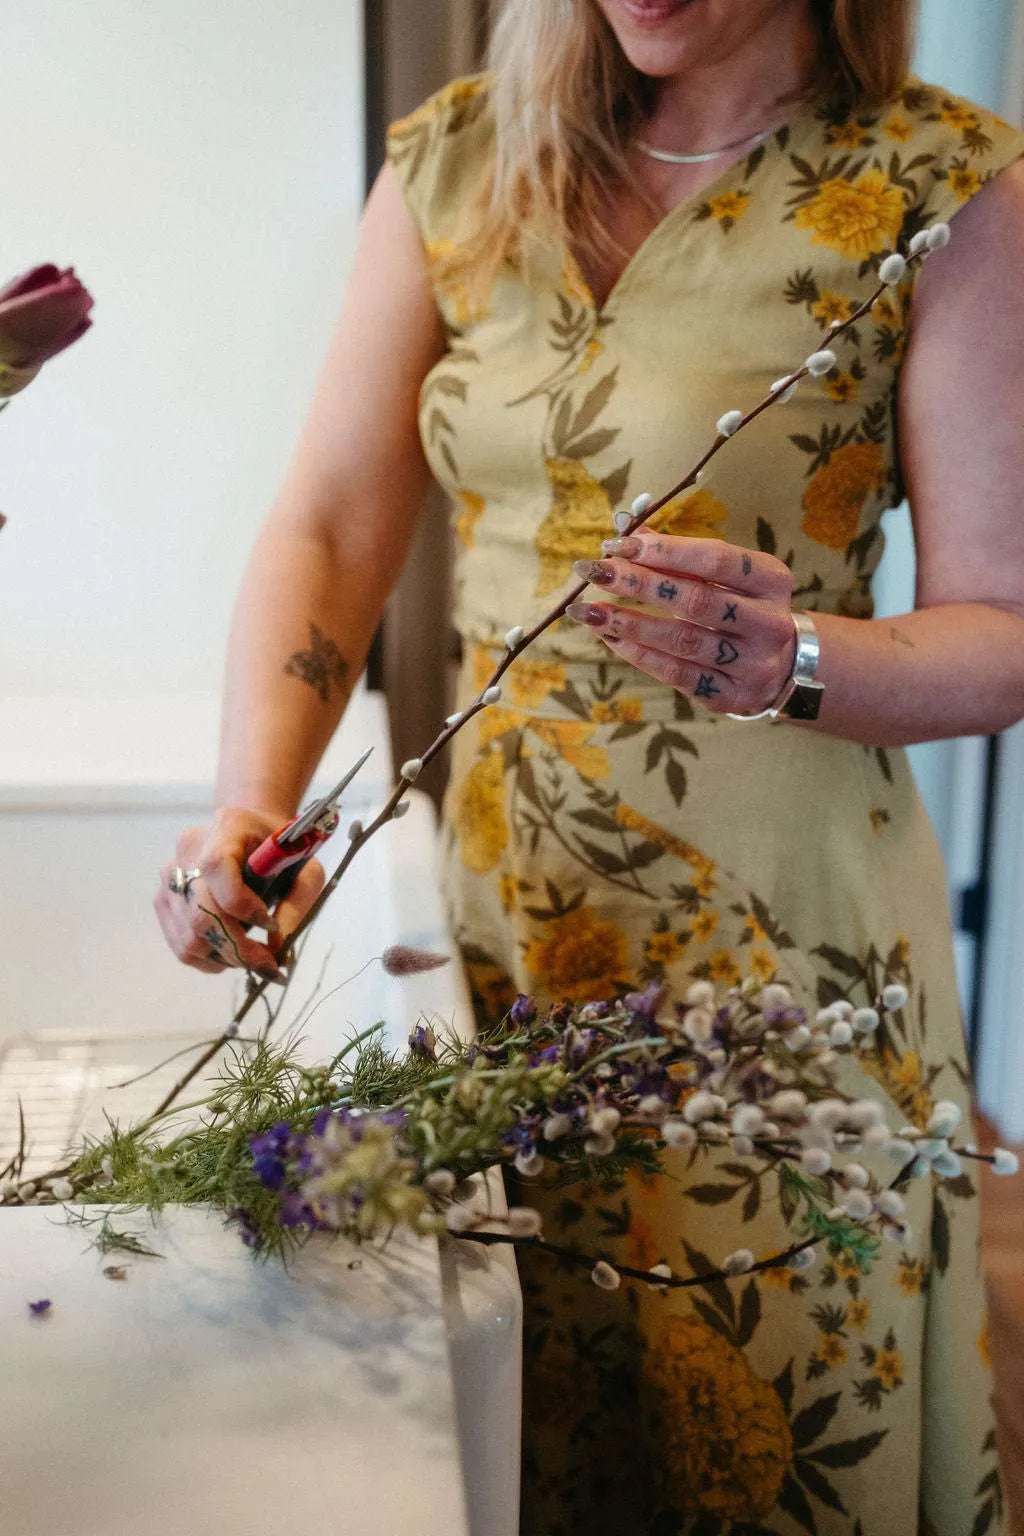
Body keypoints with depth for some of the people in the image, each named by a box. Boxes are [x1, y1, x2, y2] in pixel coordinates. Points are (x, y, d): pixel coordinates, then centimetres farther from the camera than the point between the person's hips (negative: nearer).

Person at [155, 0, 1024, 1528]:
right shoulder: (453, 164, 4)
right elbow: (327, 530, 0)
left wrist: (788, 661, -27)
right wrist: (251, 807, -15)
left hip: (776, 928, -3)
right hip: (504, 893, 4)